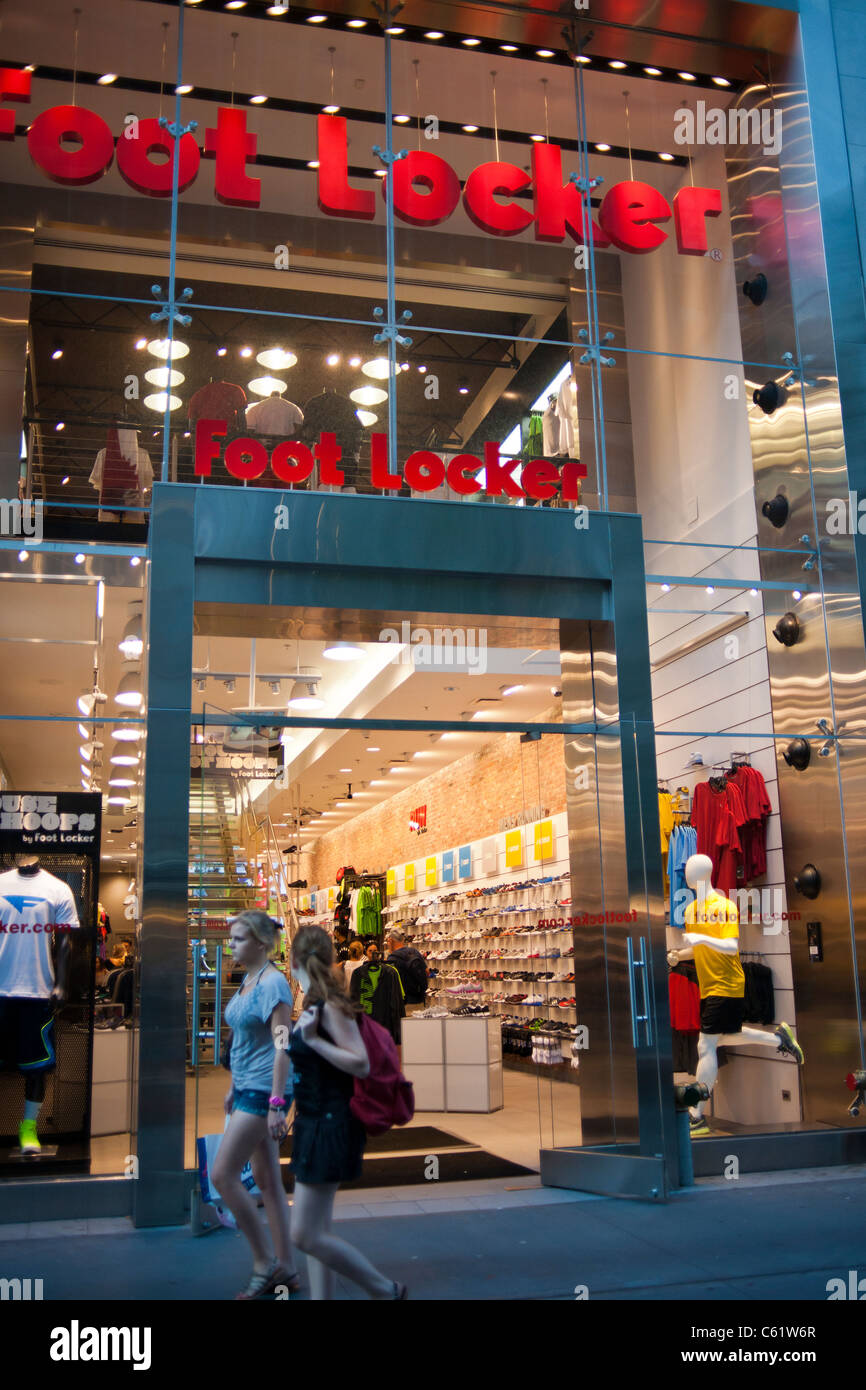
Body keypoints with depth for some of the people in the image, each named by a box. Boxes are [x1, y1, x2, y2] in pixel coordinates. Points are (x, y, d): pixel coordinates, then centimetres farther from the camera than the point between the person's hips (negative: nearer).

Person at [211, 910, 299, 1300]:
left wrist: (276, 1104, -24)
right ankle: (286, 1269, 20)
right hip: (247, 1089, 9)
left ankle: (263, 1263, 5)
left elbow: (282, 1045, -21)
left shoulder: (273, 983, -17)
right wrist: (234, 1087, 24)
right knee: (266, 1179, 12)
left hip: (265, 1091, -9)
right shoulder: (248, 980, 12)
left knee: (222, 1174, -7)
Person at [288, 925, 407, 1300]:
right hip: (315, 1124, 9)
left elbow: (361, 1064, -23)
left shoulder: (330, 1006, -18)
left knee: (306, 1234, -5)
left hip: (331, 1125, -9)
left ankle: (386, 1290, 9)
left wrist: (313, 1040, -24)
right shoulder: (314, 1002, 8)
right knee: (316, 1231, 13)